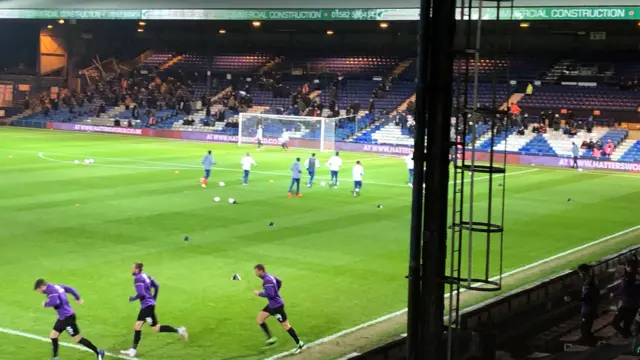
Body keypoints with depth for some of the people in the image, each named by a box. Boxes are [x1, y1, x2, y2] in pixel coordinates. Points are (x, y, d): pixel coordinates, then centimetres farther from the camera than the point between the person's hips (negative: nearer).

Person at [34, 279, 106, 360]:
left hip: (67, 317, -10)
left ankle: (98, 352, 10)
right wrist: (78, 298, 29)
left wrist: (46, 304, -18)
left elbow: (55, 302, -37)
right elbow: (70, 289, 18)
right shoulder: (56, 286, 9)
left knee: (77, 339, 0)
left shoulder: (50, 290, -20)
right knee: (53, 336, 11)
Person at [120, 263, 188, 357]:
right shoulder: (145, 276, 11)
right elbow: (156, 286, 16)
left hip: (147, 306, -10)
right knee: (137, 326, 12)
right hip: (145, 306, 10)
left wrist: (132, 298, -8)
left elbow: (141, 294, -25)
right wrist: (153, 299, 23)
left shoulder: (138, 279, -16)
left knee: (156, 328, -6)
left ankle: (179, 331, -2)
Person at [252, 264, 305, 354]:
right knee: (259, 319, 11)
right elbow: (279, 282, 21)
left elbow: (270, 295, -31)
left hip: (276, 306, -10)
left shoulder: (267, 280, -26)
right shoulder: (269, 276, 5)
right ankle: (271, 338, 19)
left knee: (285, 325, 0)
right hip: (271, 304, 10)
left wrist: (259, 293, -19)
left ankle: (299, 344, 11)